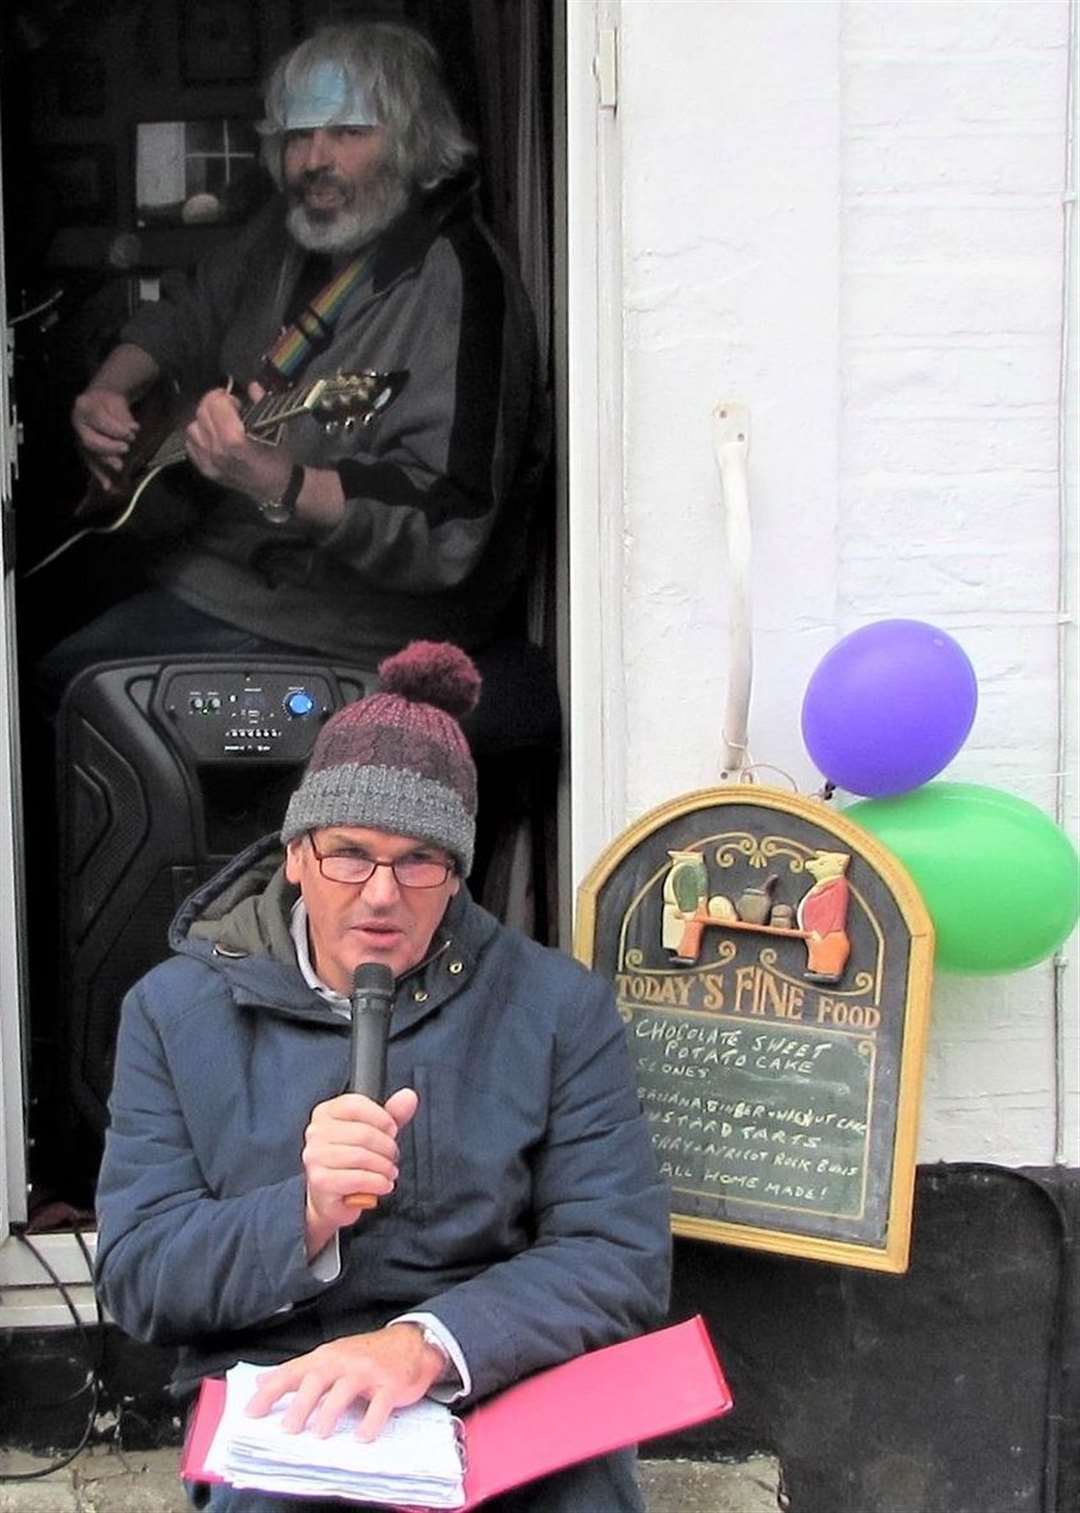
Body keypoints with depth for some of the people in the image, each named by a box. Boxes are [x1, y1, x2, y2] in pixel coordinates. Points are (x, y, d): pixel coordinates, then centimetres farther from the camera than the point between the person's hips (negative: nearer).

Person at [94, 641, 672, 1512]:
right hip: (278, 1408, -1)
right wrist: (305, 1216, -17)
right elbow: (135, 1278, 3)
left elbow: (623, 1259, -2)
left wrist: (427, 1344, -19)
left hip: (508, 1386, 1)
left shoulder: (561, 1007, 4)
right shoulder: (176, 1010, 6)